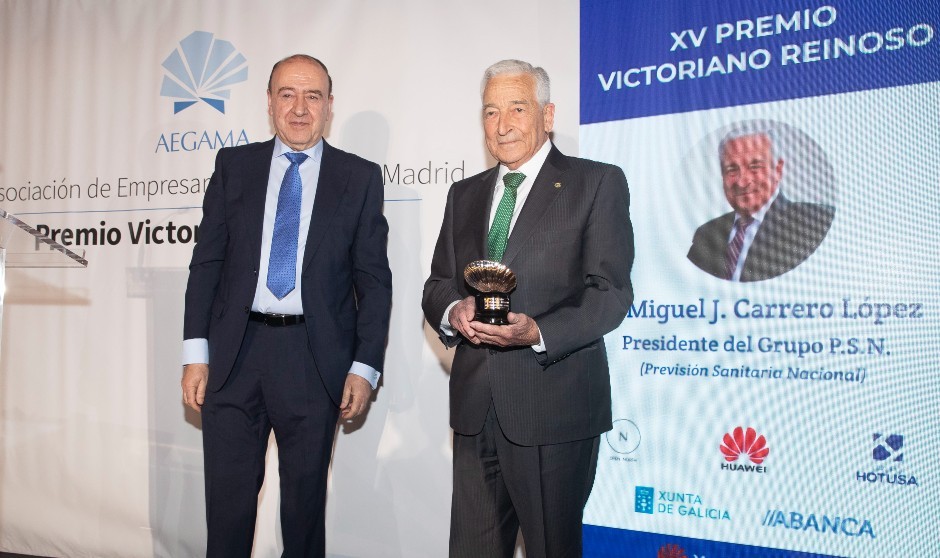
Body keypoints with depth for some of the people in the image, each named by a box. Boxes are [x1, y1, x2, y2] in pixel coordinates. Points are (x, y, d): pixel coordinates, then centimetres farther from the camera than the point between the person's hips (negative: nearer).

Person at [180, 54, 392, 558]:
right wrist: (195, 352, -1)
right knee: (227, 498, 7)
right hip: (235, 352, 1)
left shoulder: (360, 178, 4)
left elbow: (374, 280, 2)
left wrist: (365, 367, -5)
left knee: (305, 500, 11)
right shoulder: (233, 165, 8)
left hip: (315, 359, -1)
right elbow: (205, 263, 6)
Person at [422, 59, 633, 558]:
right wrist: (452, 311, -8)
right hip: (475, 404, 5)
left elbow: (610, 291, -8)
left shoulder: (597, 183, -1)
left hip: (554, 404, -5)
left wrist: (538, 332, -23)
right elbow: (437, 284, 15)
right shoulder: (464, 194, 16)